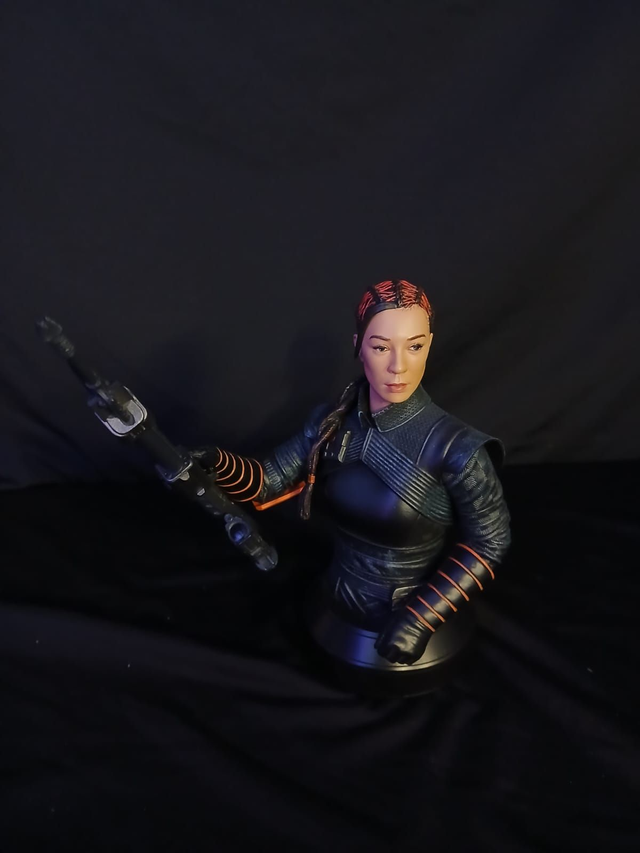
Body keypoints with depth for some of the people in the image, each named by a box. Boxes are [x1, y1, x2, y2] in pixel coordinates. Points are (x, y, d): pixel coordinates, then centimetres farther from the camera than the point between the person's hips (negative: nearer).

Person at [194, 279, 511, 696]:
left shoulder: (453, 447, -29)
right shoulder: (332, 424, -14)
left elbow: (489, 542, -18)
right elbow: (267, 482, -11)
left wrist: (423, 617, -22)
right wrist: (213, 463, -31)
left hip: (421, 625, -4)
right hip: (341, 612, 5)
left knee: (398, 682, 27)